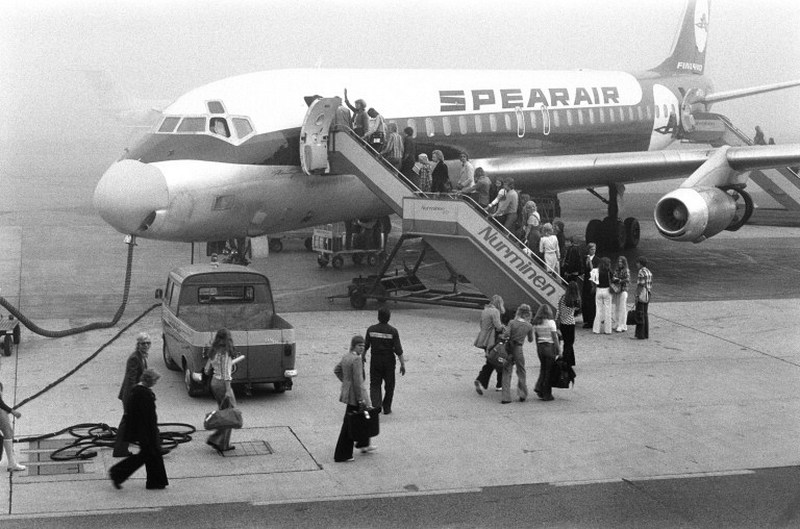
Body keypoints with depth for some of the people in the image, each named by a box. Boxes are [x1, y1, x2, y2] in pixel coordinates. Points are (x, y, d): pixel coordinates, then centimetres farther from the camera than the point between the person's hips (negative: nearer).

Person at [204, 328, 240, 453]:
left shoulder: (214, 352, 8)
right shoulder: (225, 353, -17)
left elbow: (207, 370, 15)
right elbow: (226, 373, -20)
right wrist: (228, 390, -20)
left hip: (214, 382, 9)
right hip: (222, 383, -9)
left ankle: (224, 444, 18)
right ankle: (216, 440, -3)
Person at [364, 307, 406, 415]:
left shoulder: (371, 329, -6)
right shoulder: (393, 331, -11)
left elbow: (365, 346, 2)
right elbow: (398, 350, -11)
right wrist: (402, 364, -4)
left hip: (375, 361, 1)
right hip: (389, 361, -1)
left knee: (375, 384, 8)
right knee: (389, 385, 15)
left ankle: (376, 405, -13)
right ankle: (386, 408, 21)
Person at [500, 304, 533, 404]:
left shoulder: (512, 323, -10)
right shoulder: (529, 326, -4)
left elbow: (507, 334, -20)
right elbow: (530, 340, 8)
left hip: (509, 348, 0)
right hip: (518, 349, 0)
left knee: (506, 373, 7)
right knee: (521, 372, 19)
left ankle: (506, 397, 3)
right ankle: (522, 395, 22)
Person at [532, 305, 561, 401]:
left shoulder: (536, 323, 4)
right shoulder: (550, 322, -11)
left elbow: (536, 337, 9)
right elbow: (554, 337, -10)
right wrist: (558, 350, -5)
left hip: (540, 347, 5)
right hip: (550, 346, -5)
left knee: (543, 368, 18)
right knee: (549, 370, 2)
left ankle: (539, 387, 2)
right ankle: (547, 394, 6)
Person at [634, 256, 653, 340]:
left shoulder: (641, 272, -16)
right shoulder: (649, 272, 12)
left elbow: (640, 286, -19)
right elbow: (650, 286, 15)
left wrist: (637, 297, -17)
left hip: (641, 295, -9)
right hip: (647, 295, 9)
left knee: (640, 315, -3)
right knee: (645, 314, 13)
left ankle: (641, 334, -2)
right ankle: (646, 334, 14)